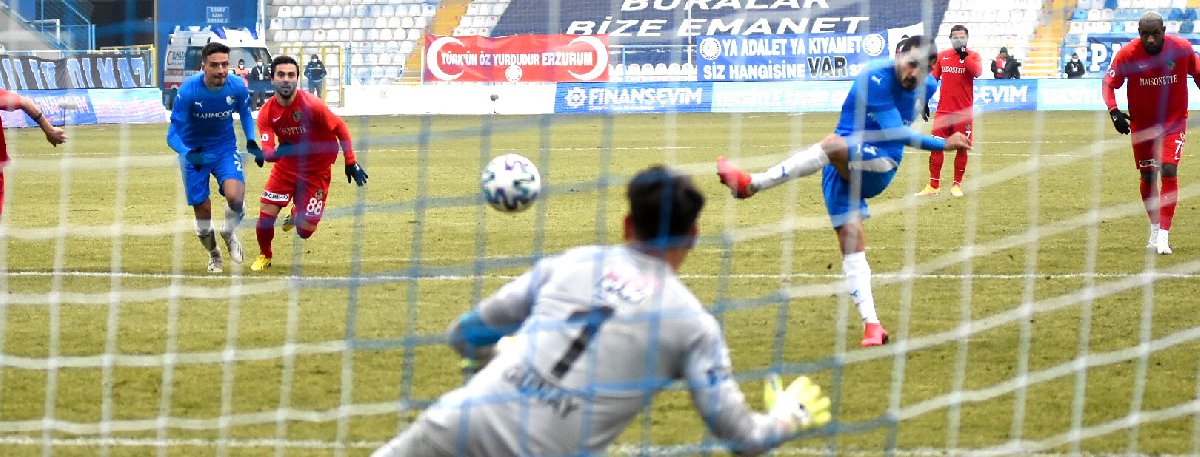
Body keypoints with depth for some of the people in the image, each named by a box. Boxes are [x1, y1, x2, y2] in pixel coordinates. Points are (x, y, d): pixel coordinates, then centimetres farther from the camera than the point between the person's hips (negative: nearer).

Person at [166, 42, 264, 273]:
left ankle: (230, 232, 10)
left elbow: (245, 113, 9)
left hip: (225, 148, 1)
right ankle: (213, 255, 33)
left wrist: (251, 142, -5)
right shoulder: (188, 91, -25)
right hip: (194, 153, -1)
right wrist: (188, 154, -41)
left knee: (235, 196, -24)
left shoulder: (237, 87, -16)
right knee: (203, 211, 3)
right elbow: (173, 134, -21)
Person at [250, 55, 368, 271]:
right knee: (266, 213, -11)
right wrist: (276, 152, -41)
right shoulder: (267, 112, -12)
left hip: (316, 171, -3)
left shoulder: (311, 105, -24)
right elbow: (267, 153, -16)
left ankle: (299, 214, 36)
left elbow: (340, 128, -11)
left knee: (305, 231, -4)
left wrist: (351, 163, -10)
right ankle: (264, 255, 20)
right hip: (286, 166, 3)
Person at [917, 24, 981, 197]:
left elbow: (977, 72, -20)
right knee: (936, 146, -1)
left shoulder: (973, 56, 0)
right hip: (944, 110, 2)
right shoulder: (942, 56, 9)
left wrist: (964, 55, -21)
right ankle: (934, 185, 5)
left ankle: (957, 184, 14)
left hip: (964, 112, -2)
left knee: (962, 148, 2)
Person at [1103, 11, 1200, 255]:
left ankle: (1163, 236, -14)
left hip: (1174, 121, -1)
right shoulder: (1128, 53, -16)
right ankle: (1155, 228, 29)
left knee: (1169, 171, -14)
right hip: (1142, 122, 1)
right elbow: (1109, 83, -8)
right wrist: (1113, 111, -23)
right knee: (1147, 176, 8)